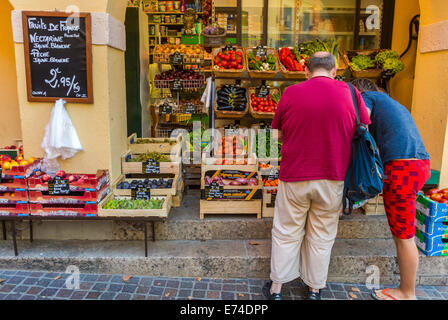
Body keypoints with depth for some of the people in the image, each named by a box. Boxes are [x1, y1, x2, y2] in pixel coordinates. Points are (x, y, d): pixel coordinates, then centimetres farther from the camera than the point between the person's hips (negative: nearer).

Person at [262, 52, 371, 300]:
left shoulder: (291, 93, -4)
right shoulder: (349, 93, -3)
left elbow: (278, 133, 4)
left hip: (294, 178, 0)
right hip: (332, 178, 1)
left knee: (287, 234, 13)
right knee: (322, 236, 15)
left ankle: (276, 289, 24)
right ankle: (315, 289, 30)